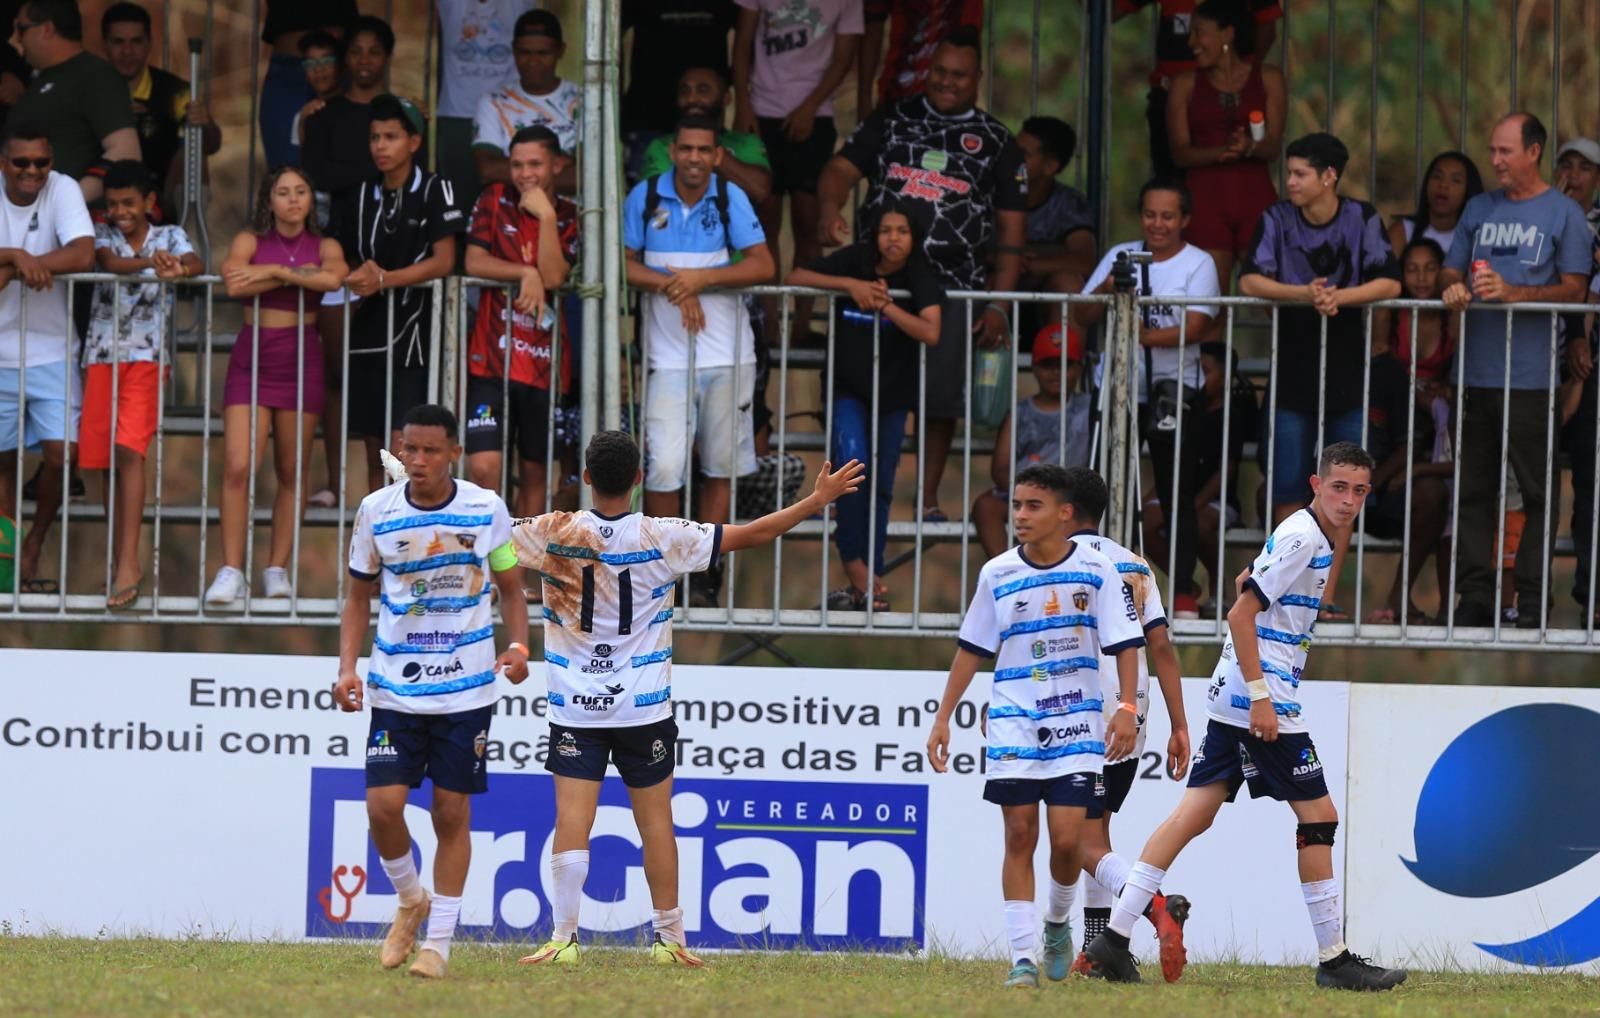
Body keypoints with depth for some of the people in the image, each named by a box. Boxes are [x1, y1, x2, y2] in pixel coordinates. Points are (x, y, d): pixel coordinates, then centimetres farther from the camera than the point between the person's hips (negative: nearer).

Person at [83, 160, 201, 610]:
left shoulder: (170, 236, 6)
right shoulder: (103, 235, 7)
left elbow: (196, 264, -13)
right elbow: (110, 261, -15)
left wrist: (178, 268, -39)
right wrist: (149, 262, -37)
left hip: (146, 357, -3)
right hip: (102, 355, 3)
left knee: (128, 451, -17)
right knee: (106, 460, 3)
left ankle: (129, 562, -22)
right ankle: (120, 560, 11)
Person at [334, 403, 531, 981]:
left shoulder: (487, 510, -4)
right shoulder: (376, 512, -2)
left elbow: (511, 587, 7)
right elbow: (359, 596, 9)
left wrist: (518, 646, -11)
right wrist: (347, 669, -3)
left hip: (467, 688, -1)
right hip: (394, 688, 1)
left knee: (452, 813, 2)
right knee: (383, 805, -9)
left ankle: (438, 943, 11)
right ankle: (410, 901, 20)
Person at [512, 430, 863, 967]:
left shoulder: (554, 533, -8)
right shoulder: (661, 538, -8)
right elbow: (749, 535, -3)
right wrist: (816, 500, 6)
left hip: (575, 707, 0)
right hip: (644, 708, 0)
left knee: (572, 819, -6)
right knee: (655, 822, 8)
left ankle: (563, 938, -10)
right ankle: (669, 938, 14)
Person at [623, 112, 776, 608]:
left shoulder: (731, 198, 0)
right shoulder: (646, 197, 0)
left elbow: (763, 266, -7)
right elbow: (622, 264, 0)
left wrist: (701, 278, -18)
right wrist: (671, 285, -16)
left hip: (728, 355, 1)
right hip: (668, 357, -1)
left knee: (720, 467, 7)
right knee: (663, 468, -11)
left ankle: (707, 572, 16)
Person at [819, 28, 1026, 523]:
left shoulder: (995, 143, 8)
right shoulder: (892, 120, 11)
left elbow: (1011, 230, 7)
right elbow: (841, 168, 2)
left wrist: (999, 304, -2)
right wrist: (831, 210, -21)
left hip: (952, 290, 0)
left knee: (940, 398, 1)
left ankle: (929, 500, 14)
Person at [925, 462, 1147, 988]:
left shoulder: (1097, 570, -3)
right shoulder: (998, 574, 3)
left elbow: (1124, 644, 0)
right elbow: (971, 650, 10)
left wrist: (1127, 709, -13)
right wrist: (942, 719, 8)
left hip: (1077, 723, -1)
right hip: (1013, 723, 1)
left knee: (1068, 839, -7)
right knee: (1019, 834, -4)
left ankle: (1057, 923, 22)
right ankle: (1023, 957, -2)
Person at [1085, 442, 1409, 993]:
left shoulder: (1311, 535, 15)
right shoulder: (1303, 537, -14)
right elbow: (1240, 613, -19)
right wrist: (1261, 695, -21)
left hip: (1235, 699, 10)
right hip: (1261, 699, -10)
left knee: (1194, 813, 4)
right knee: (1318, 817, -3)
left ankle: (1114, 937, -1)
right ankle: (1333, 959, 2)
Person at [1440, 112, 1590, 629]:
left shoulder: (1563, 213, 1)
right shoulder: (1479, 209, 16)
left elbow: (1573, 290, -4)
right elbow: (1450, 271, 19)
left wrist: (1513, 293, -17)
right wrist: (1454, 288, -5)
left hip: (1532, 376, -5)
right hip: (1477, 369, 5)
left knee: (1537, 492, -3)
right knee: (1474, 489, 4)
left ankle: (1532, 600, 0)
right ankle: (1475, 595, 8)